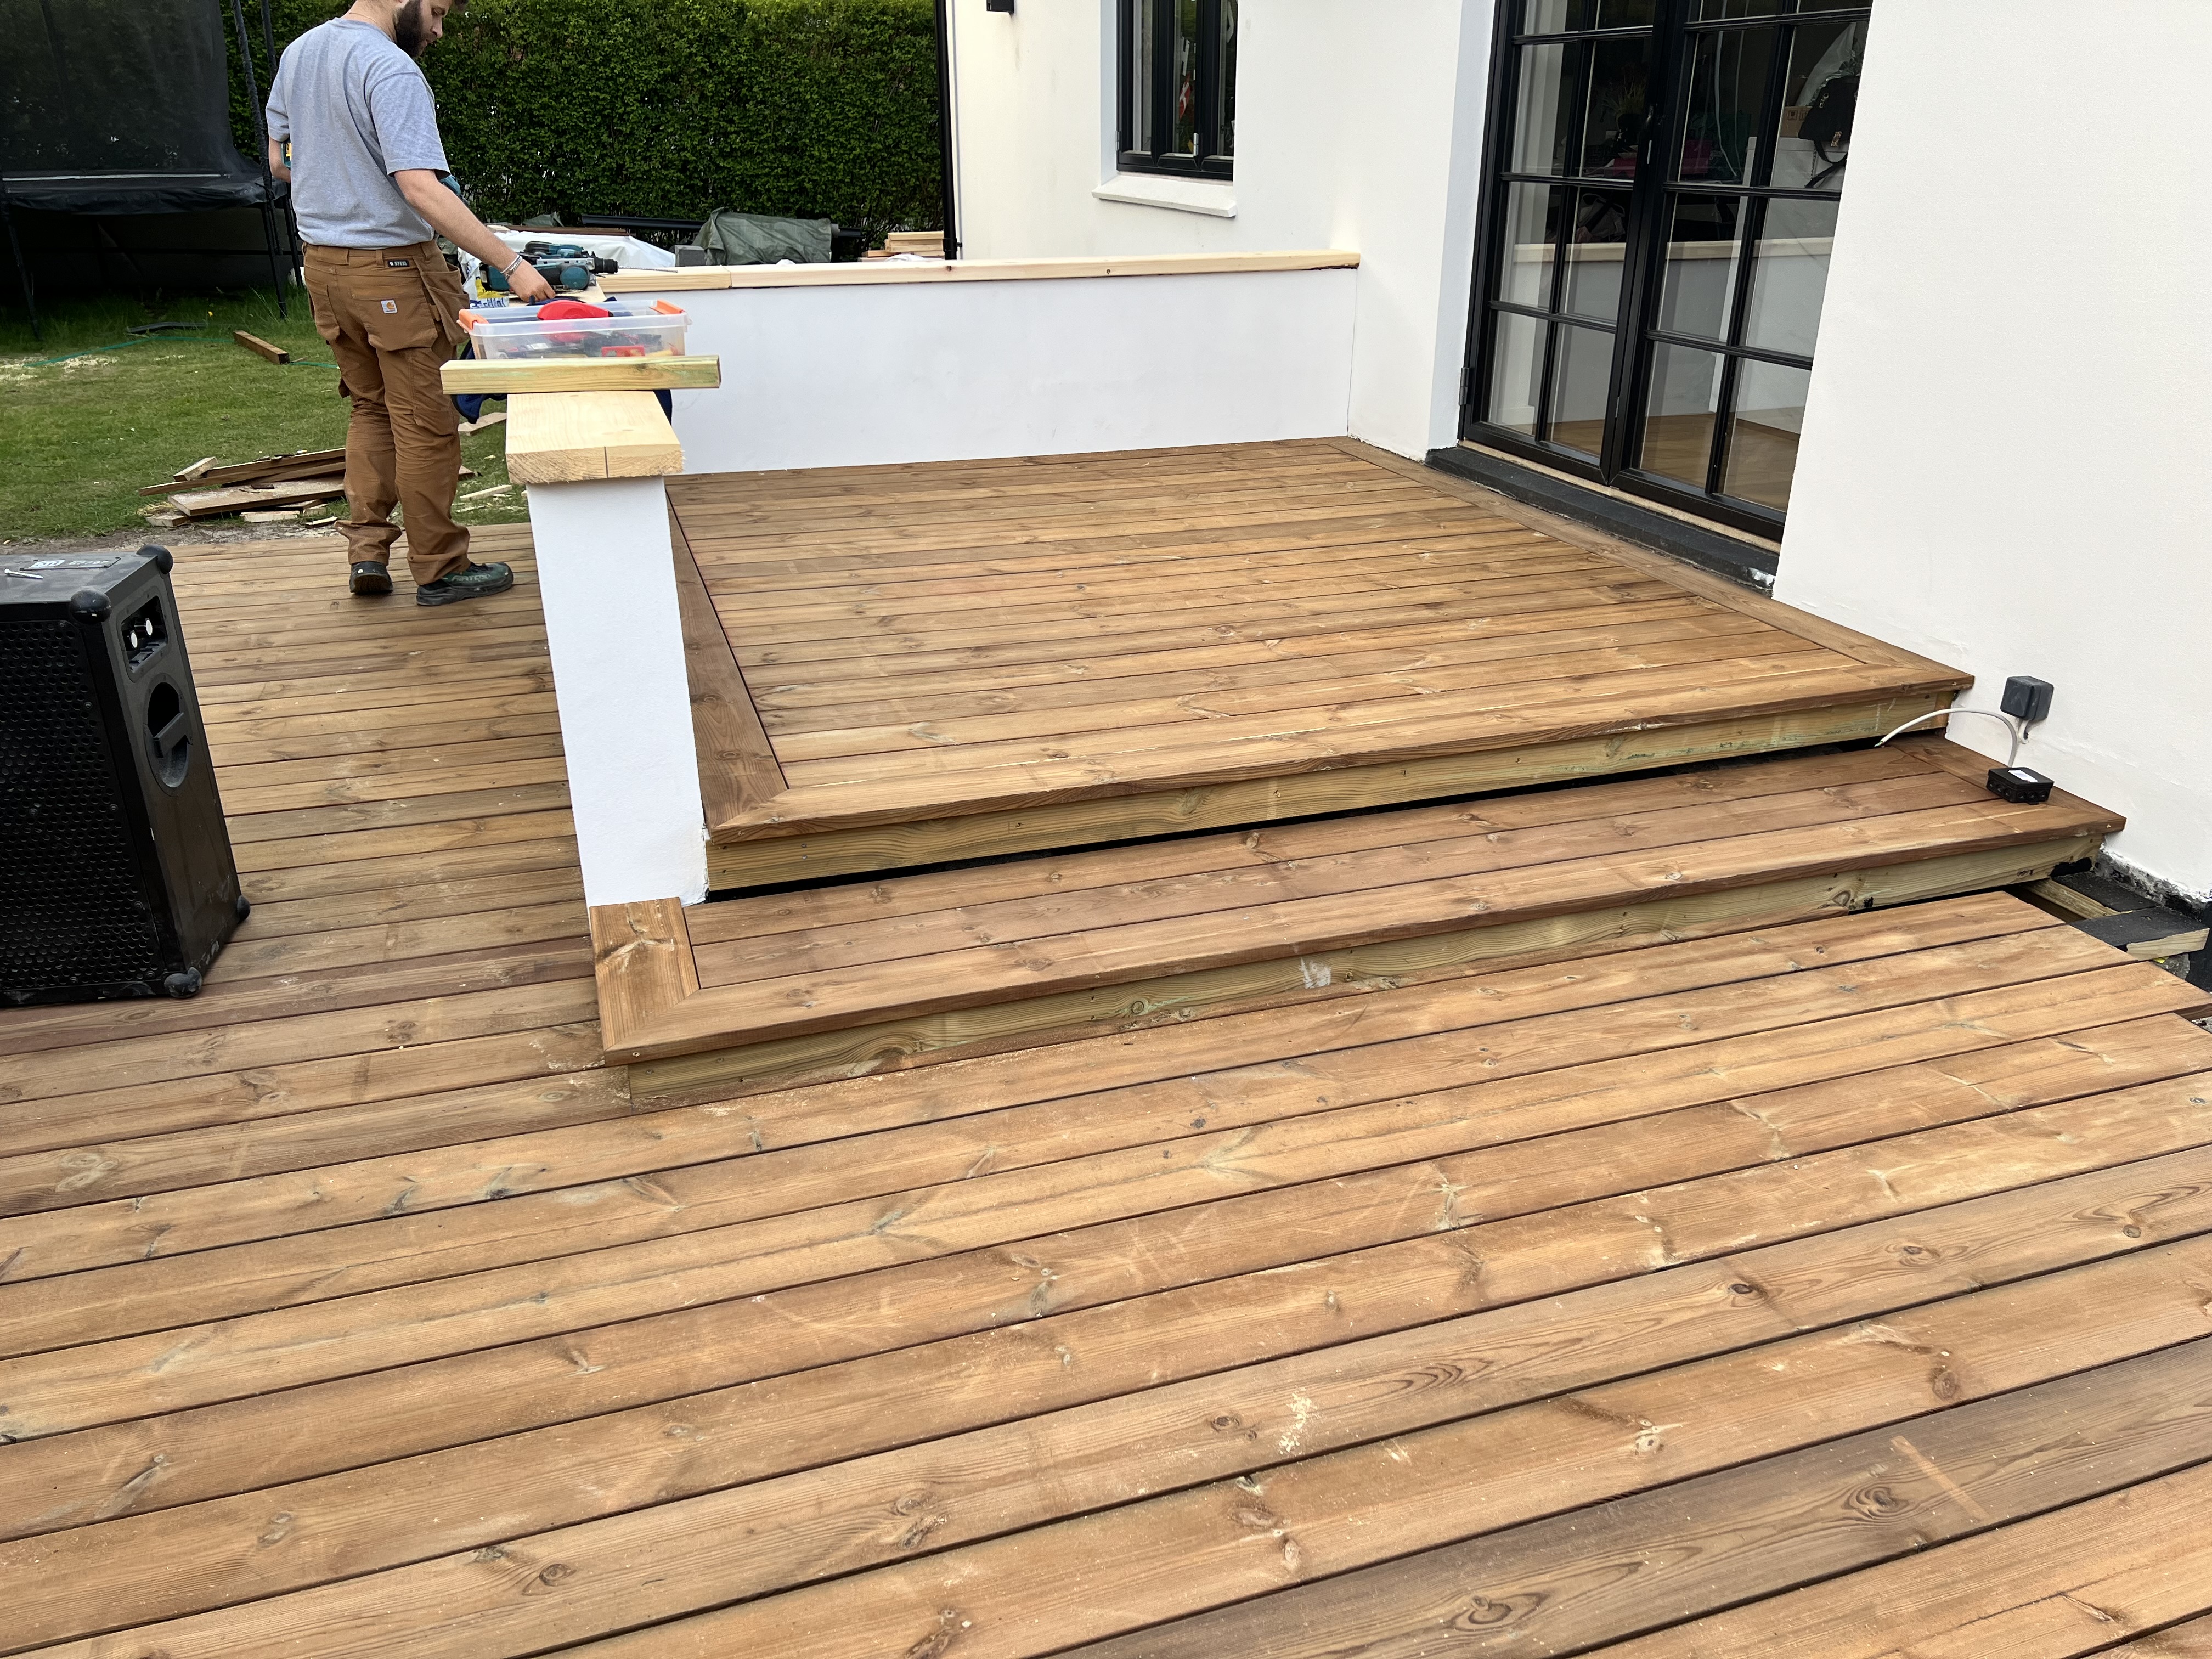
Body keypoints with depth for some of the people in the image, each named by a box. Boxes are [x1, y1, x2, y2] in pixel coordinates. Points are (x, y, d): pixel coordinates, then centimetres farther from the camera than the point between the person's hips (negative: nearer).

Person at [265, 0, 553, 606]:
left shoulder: (297, 53, 10)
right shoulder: (391, 68, -18)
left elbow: (279, 161, 18)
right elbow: (421, 189, -28)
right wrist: (512, 265, -28)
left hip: (322, 261, 8)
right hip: (393, 268, -8)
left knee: (370, 407, 19)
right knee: (426, 421, 2)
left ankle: (366, 550, 16)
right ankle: (439, 569, 10)